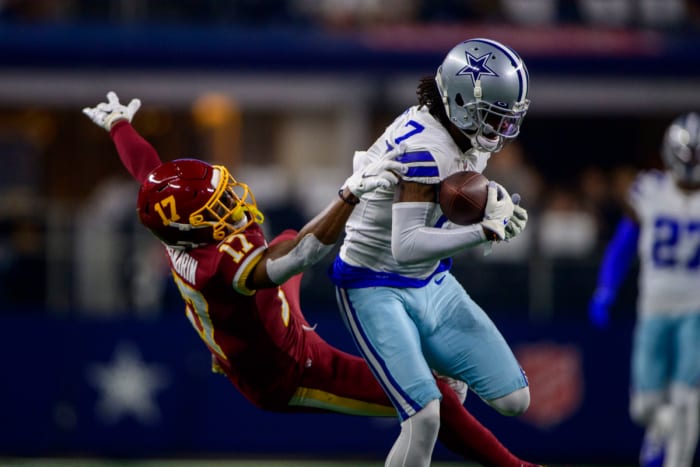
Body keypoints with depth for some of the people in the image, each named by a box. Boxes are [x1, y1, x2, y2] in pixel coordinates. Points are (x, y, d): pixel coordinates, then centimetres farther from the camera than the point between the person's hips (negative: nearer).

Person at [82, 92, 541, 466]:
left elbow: (146, 167, 2)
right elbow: (297, 257, -57)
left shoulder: (181, 231, -17)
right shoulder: (221, 267, -42)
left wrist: (119, 123, 21)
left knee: (285, 242, 39)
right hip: (292, 380, -10)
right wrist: (351, 195, -65)